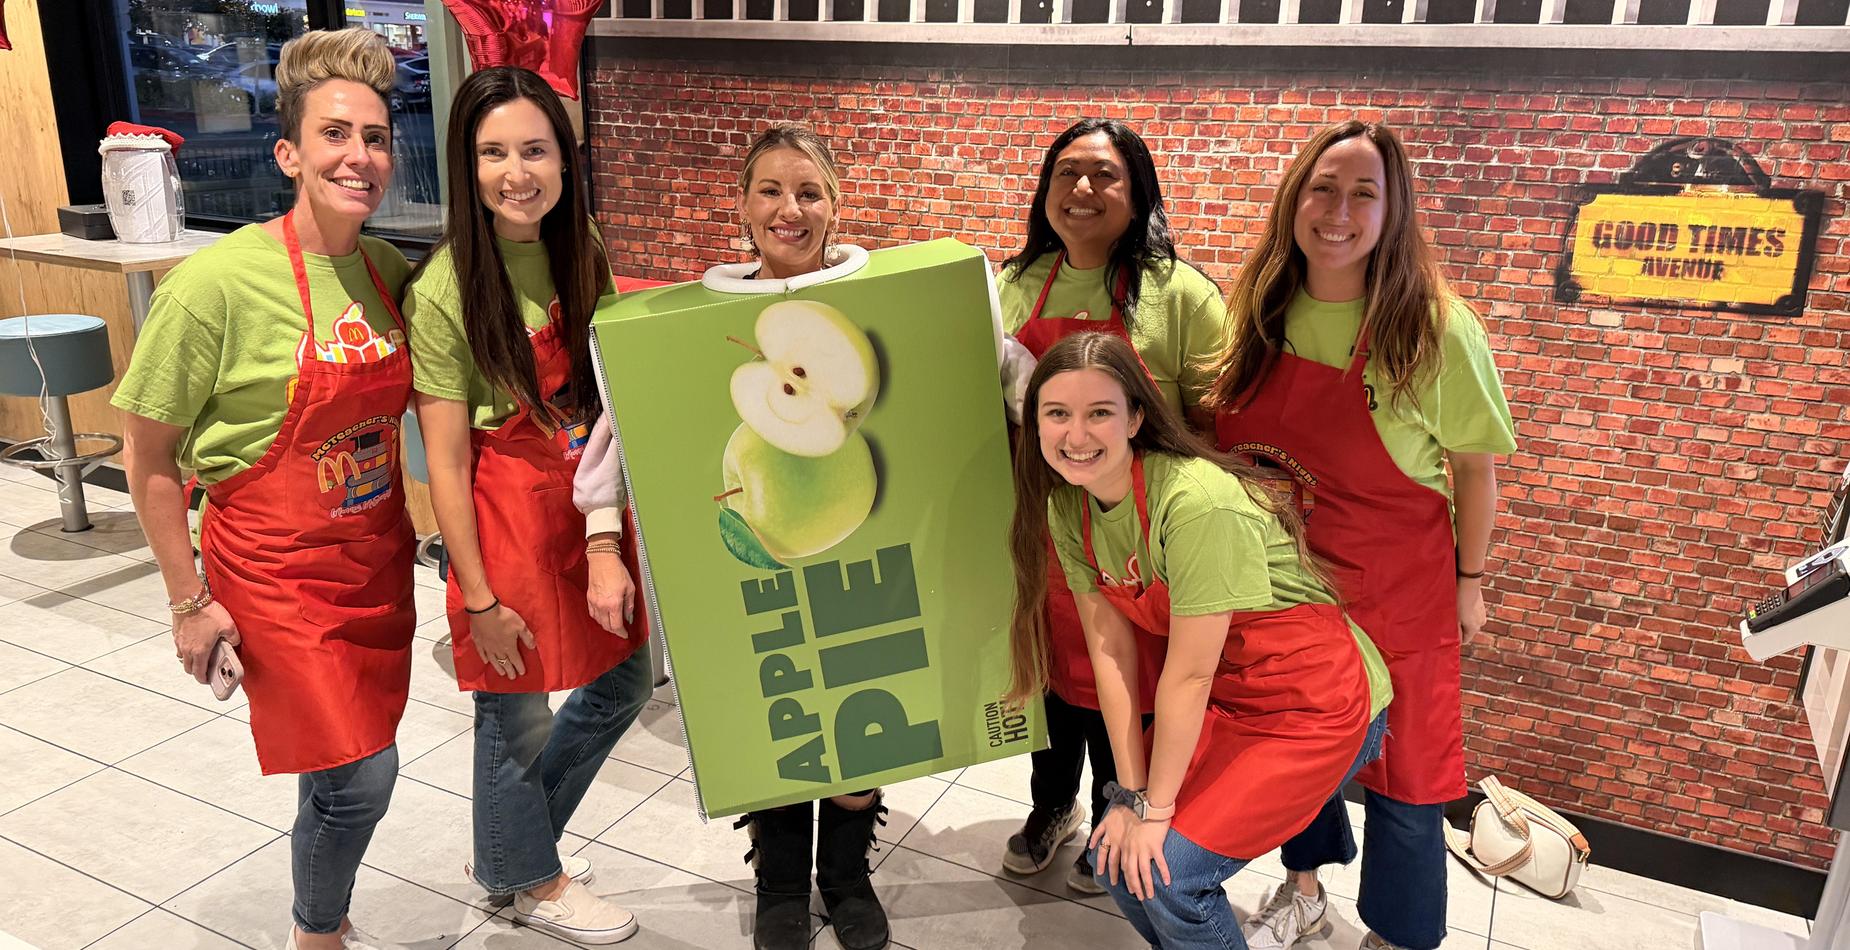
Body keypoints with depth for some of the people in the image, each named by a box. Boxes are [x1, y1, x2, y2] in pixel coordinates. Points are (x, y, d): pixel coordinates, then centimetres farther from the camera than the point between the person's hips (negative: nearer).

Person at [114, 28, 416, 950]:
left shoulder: (389, 270, -1)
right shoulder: (219, 282, -18)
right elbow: (148, 457, -11)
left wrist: (400, 527, 5)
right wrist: (190, 603, -8)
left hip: (376, 556, 6)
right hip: (276, 565, -5)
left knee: (356, 766, 15)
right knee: (358, 775, -4)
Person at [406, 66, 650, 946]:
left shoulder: (579, 255, 1)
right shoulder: (443, 291, -16)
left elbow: (605, 397, 4)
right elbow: (445, 458, -14)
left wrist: (607, 541, -4)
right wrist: (478, 598, -12)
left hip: (586, 504, 7)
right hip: (503, 515, -6)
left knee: (621, 682, 19)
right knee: (519, 710, 11)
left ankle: (509, 843, 43)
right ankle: (530, 879, 40)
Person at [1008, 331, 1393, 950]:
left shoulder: (1196, 500, -30)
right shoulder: (1066, 504, -7)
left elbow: (1189, 672, -24)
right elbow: (1110, 650, -5)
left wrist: (1155, 807, -14)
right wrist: (1131, 793, -6)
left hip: (1316, 707, -6)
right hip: (1221, 700, 7)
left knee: (1163, 870, -13)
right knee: (1115, 857, -1)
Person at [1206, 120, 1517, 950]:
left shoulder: (1435, 329, -18)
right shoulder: (1263, 315, -6)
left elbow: (1474, 466, -7)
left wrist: (1468, 580, 0)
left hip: (1394, 593, -4)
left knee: (1400, 772, 11)